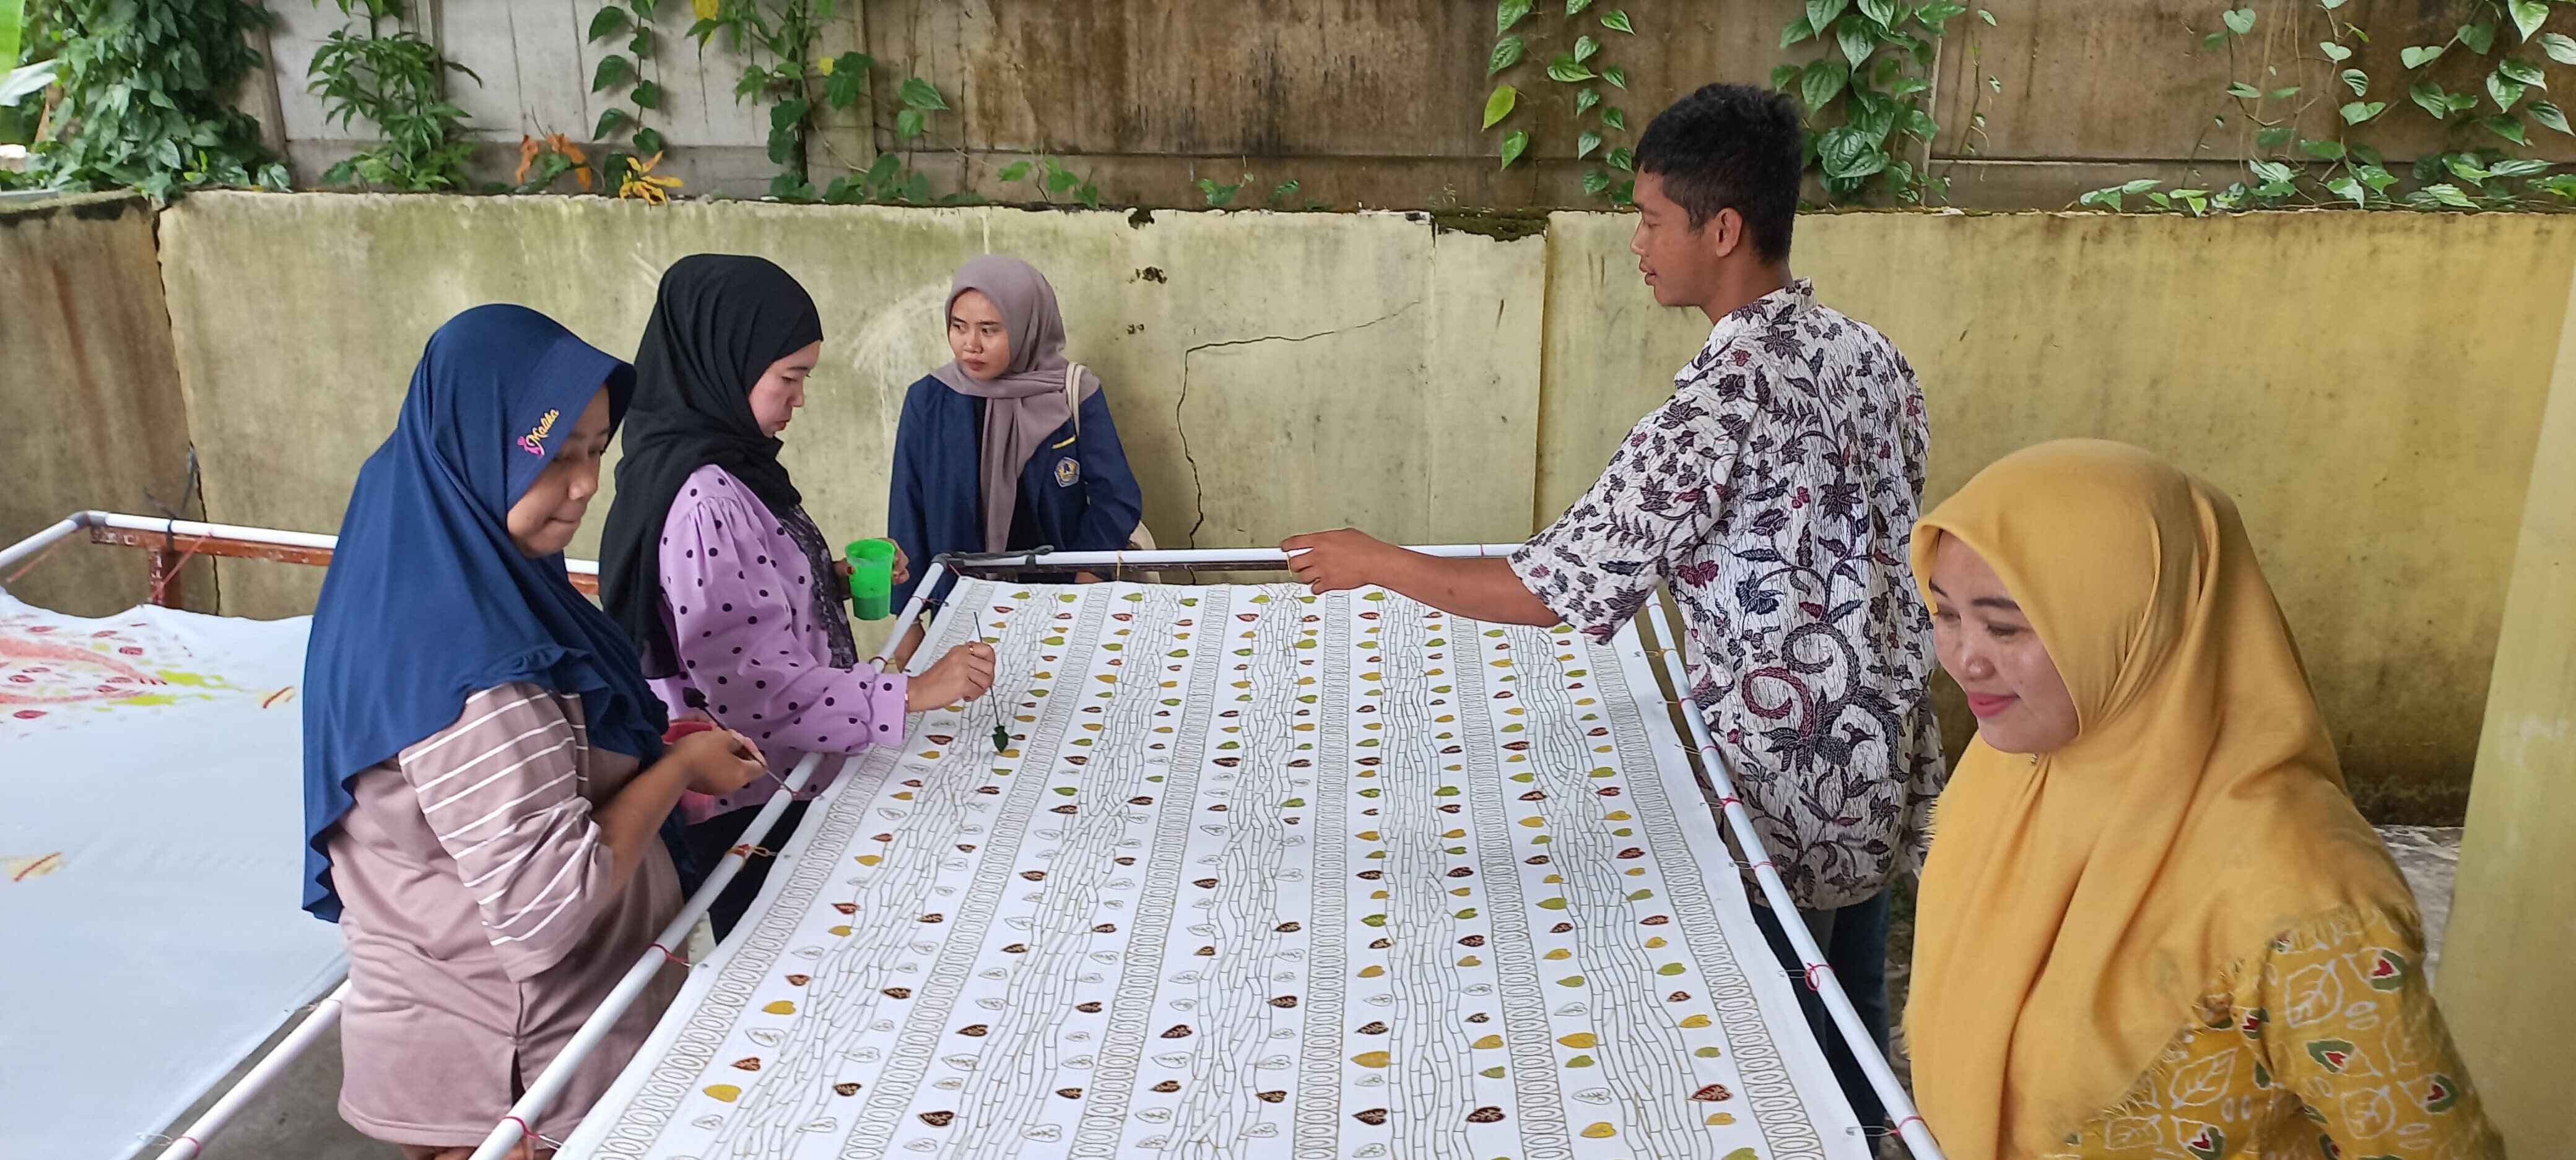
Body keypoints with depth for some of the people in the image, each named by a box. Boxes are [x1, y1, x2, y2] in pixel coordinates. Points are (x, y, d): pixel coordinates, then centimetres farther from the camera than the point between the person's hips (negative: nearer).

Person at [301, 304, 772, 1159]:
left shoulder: (423, 570, -1)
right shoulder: (471, 664, -31)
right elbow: (548, 907, -30)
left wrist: (647, 757, 3)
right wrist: (678, 768, -17)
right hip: (505, 1069, -9)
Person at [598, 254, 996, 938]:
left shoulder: (728, 462, 3)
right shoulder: (700, 502, -26)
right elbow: (749, 681, -29)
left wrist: (837, 580, 2)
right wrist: (912, 692, -28)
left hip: (786, 780, 9)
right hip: (747, 806, -9)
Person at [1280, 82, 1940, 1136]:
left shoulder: (1727, 393, -24)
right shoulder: (1872, 354, 2)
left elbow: (1558, 587, -22)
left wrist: (1376, 563, -12)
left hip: (1785, 781, -8)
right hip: (1884, 756, 8)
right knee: (1850, 1027, 23)